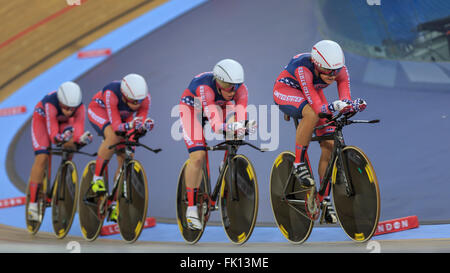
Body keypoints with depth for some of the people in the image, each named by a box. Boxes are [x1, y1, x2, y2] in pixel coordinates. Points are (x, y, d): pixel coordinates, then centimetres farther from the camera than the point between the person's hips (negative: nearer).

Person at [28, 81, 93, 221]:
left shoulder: (80, 108, -33)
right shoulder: (50, 104, -41)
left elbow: (78, 133, -36)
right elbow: (53, 136, -44)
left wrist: (82, 138, -58)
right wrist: (61, 137, -64)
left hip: (64, 122, 3)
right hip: (42, 119, -3)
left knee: (70, 147, -24)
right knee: (42, 158, -17)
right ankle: (33, 203, -11)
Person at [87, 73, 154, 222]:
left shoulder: (145, 98, -30)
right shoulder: (111, 93, -40)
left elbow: (141, 120, -24)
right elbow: (116, 126, -38)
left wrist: (145, 125, -47)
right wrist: (130, 125, -58)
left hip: (123, 117, 4)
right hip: (98, 110, -4)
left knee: (126, 159, -7)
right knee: (113, 136, -37)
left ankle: (116, 207, 4)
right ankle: (97, 178, -20)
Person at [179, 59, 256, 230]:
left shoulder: (240, 89, -29)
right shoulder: (205, 87, -40)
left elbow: (241, 118, -37)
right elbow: (215, 123, -50)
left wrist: (244, 127, -60)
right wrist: (232, 129, -69)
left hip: (220, 106, 5)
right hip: (192, 107, -5)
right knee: (198, 156, -19)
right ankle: (191, 207, -10)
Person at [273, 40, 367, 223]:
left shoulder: (340, 70, -25)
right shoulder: (303, 68, -38)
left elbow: (346, 100, -30)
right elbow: (317, 107, -45)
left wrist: (354, 105, -52)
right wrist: (335, 106, -64)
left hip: (313, 93, 5)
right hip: (286, 91, -5)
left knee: (330, 145, -9)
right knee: (311, 113, -39)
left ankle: (324, 199, 4)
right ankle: (299, 163, -20)